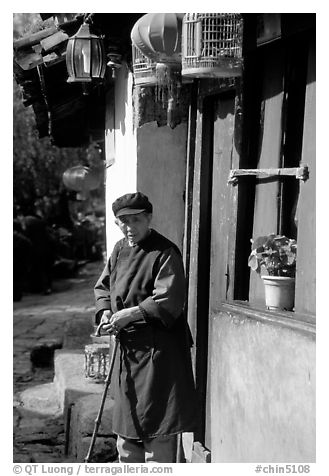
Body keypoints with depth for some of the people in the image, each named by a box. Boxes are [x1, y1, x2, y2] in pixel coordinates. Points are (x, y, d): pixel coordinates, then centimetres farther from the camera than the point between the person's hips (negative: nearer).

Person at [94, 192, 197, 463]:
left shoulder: (165, 253, -14)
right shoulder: (120, 250, 9)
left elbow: (169, 302, -21)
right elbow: (103, 286, 19)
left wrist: (129, 314, -21)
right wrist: (105, 311, -1)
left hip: (159, 347, -8)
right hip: (128, 345, 8)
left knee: (156, 421, -3)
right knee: (126, 419, 18)